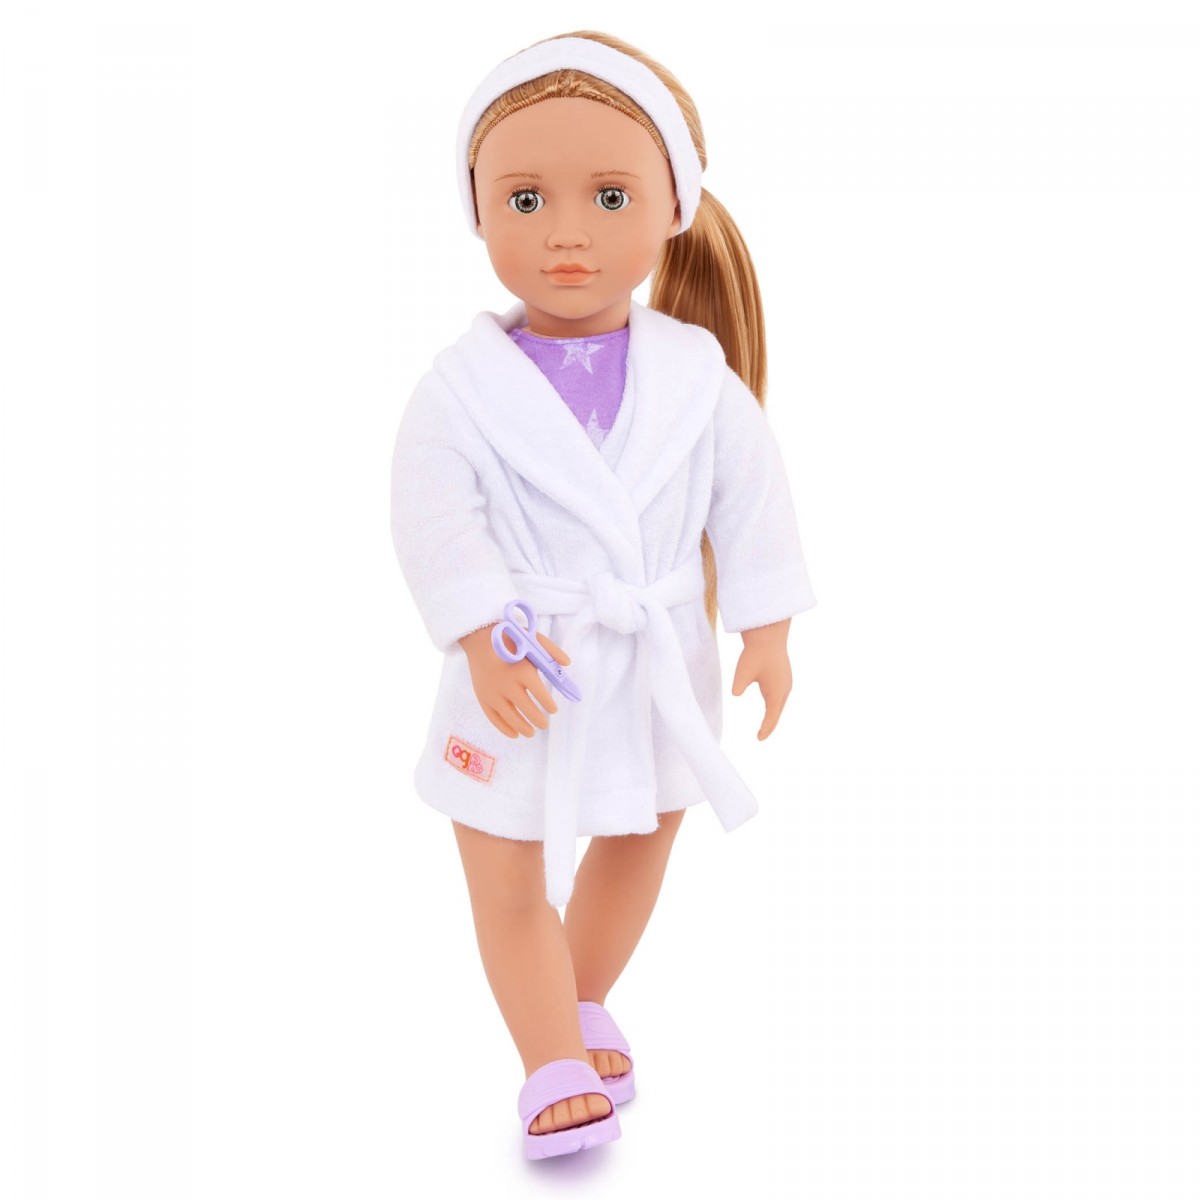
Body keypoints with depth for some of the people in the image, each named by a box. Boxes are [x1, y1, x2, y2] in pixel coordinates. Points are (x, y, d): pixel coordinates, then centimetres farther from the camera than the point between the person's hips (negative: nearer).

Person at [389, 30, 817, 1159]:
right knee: (508, 880, 5)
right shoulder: (464, 385, -14)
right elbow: (430, 513, -16)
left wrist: (767, 630, -2)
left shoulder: (696, 372, -8)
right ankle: (554, 1066, 23)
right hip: (518, 679, -2)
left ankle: (582, 1006, 47)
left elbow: (752, 494, -2)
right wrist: (481, 640, -25)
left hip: (655, 670, 3)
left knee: (635, 844, 21)